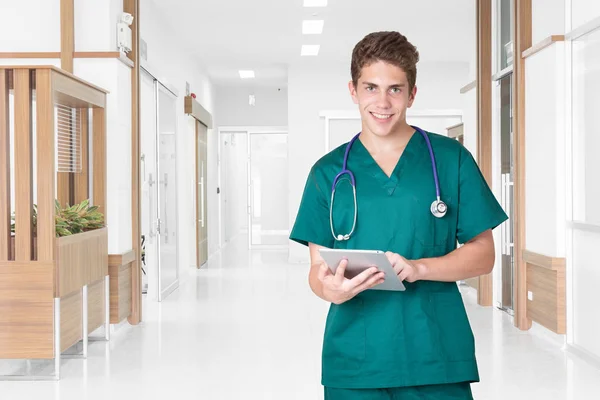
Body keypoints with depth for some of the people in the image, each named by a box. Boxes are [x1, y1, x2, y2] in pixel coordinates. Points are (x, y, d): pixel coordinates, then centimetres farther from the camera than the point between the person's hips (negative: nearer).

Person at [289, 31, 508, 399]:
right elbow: (318, 266, 5)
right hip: (353, 360, 1)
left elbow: (483, 254, 2)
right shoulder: (328, 172, 6)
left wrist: (418, 268, -16)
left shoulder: (451, 159, 2)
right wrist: (330, 288, -18)